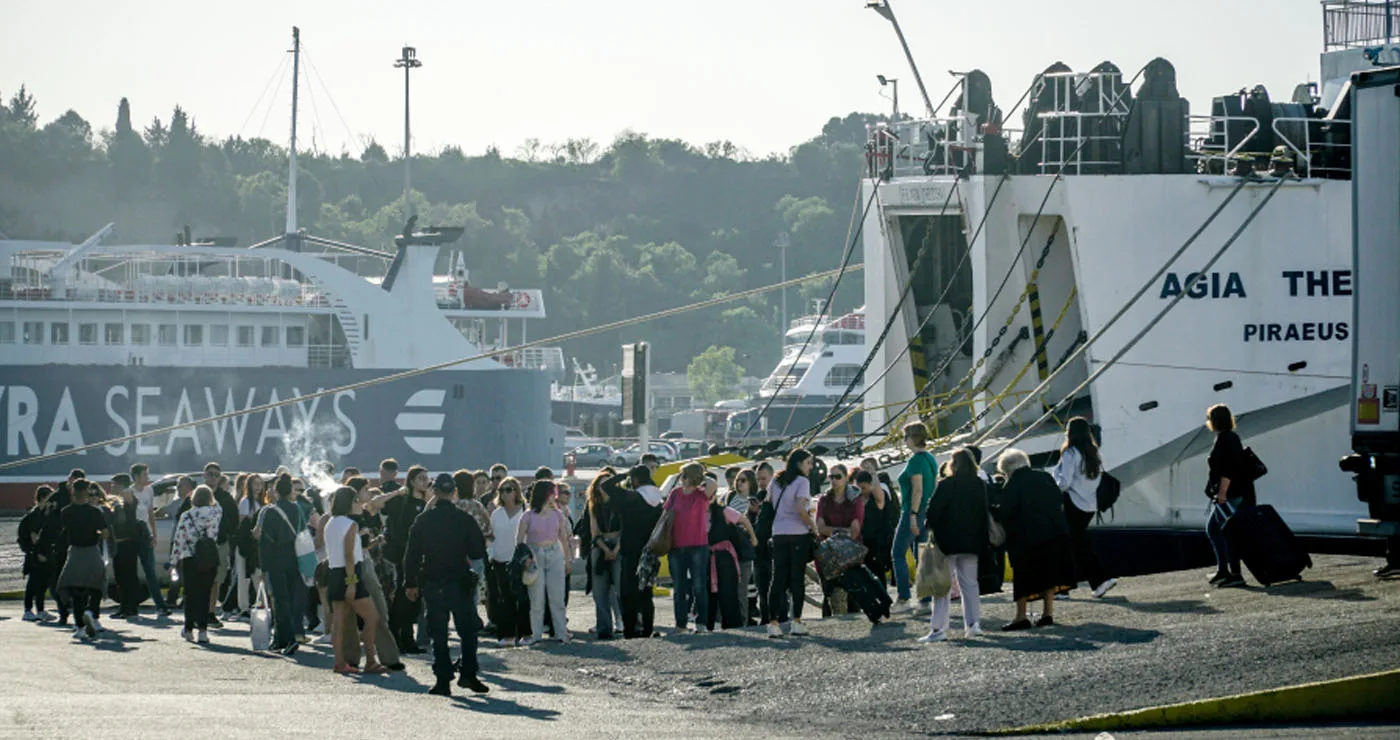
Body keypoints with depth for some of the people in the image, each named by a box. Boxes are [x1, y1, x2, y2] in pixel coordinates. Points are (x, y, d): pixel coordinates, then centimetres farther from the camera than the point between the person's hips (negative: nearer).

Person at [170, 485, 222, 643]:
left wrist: (176, 558, 8)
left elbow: (179, 539, -1)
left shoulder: (186, 516, -4)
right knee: (205, 594, 4)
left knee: (190, 594, 12)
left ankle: (188, 629, 21)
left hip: (189, 560, 0)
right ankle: (203, 629, -7)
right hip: (210, 559, 0)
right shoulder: (216, 513, -4)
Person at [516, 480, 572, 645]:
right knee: (536, 599, 0)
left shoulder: (557, 514, 7)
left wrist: (568, 560, 16)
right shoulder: (528, 516, -3)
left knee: (557, 597, 2)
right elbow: (519, 540, -1)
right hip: (535, 556, -3)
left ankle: (561, 632, 7)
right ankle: (536, 634, 6)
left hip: (555, 555, 3)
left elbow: (564, 538, 15)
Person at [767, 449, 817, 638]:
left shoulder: (776, 481, 12)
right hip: (798, 533, -5)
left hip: (778, 533, 5)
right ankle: (796, 621, -1)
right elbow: (801, 509, -19)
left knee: (778, 578, 4)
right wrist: (813, 526, -7)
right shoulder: (802, 481, -8)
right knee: (797, 577, 0)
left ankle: (773, 622, -4)